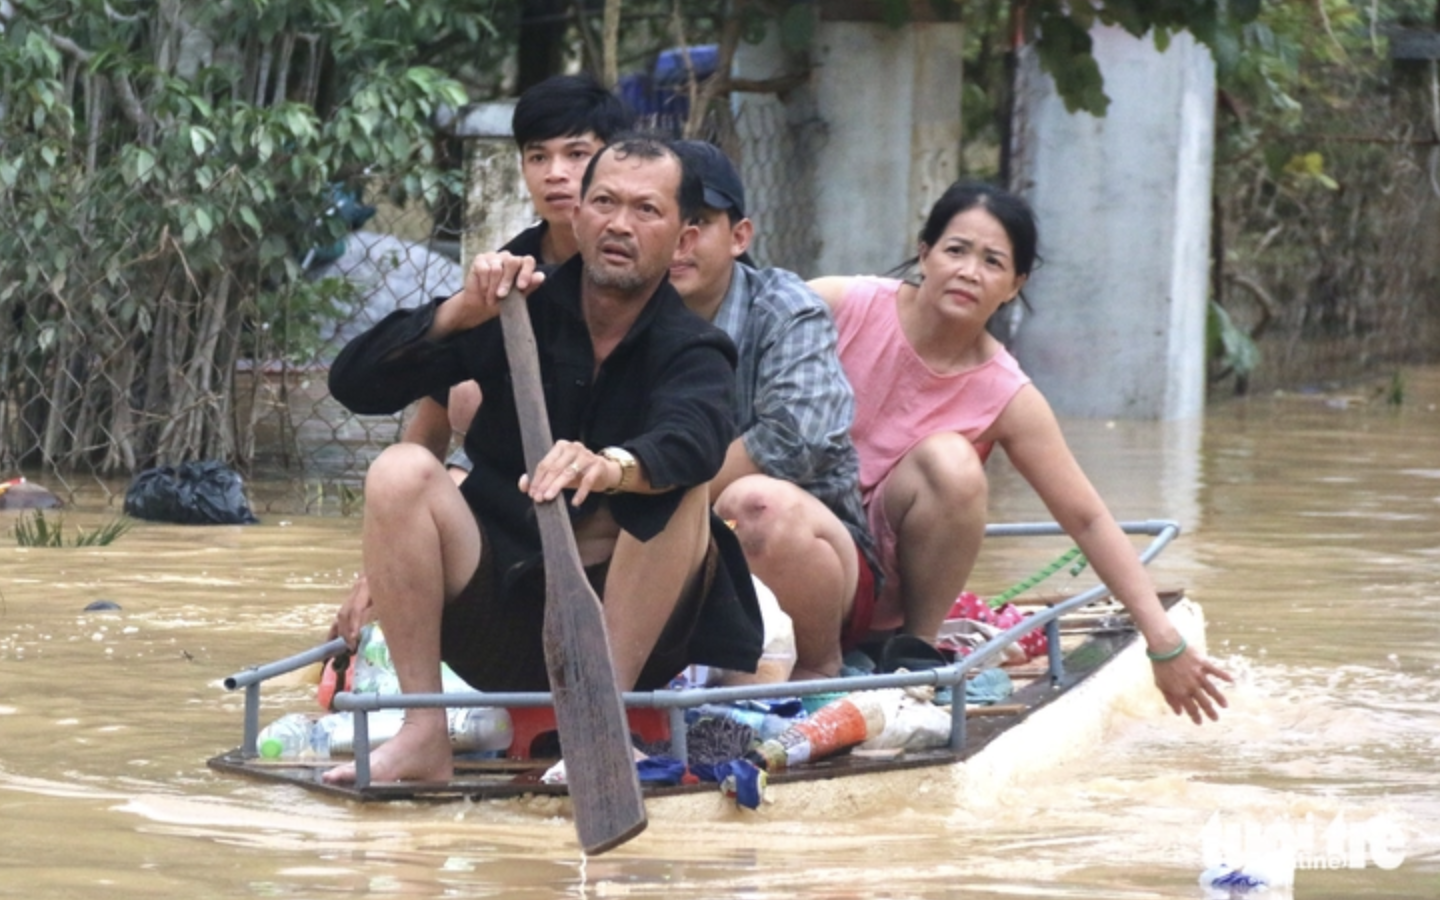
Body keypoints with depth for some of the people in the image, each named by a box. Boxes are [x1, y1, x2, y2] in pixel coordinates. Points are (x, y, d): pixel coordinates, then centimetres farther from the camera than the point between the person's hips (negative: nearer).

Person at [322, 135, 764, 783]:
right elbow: (354, 383, -5)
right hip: (499, 622, 2)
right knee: (401, 470, -20)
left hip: (620, 623, -2)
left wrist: (612, 468, -52)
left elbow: (691, 440, -30)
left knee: (684, 484, -25)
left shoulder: (691, 353, -4)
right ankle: (423, 735, -24)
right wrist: (461, 313, -21)